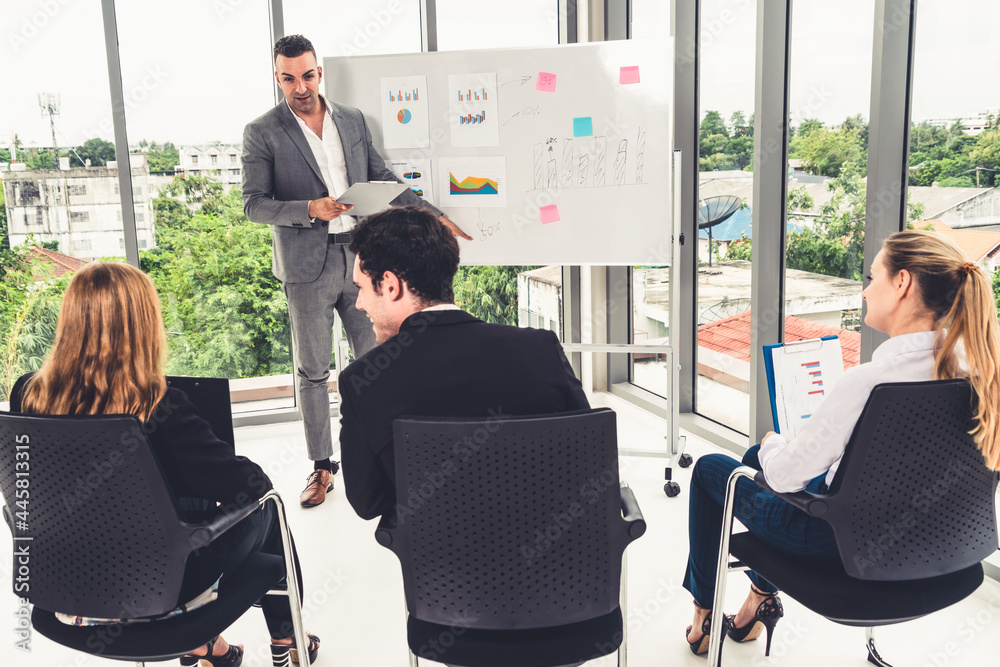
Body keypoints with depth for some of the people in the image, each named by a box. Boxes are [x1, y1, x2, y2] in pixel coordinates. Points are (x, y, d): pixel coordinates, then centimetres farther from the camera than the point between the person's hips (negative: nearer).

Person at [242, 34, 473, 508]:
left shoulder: (353, 120, 9)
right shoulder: (262, 133, -2)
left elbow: (383, 179, 14)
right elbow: (253, 204, -5)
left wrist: (435, 216, 7)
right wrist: (310, 209, -21)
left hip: (360, 256, 3)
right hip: (307, 265, -3)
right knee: (312, 371, 6)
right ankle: (322, 467, 19)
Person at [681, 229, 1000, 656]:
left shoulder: (868, 381, -34)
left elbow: (786, 475, -26)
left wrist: (771, 446, -2)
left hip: (844, 538, -7)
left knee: (709, 469, 16)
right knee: (755, 457, 28)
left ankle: (704, 609, 34)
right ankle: (761, 597, 38)